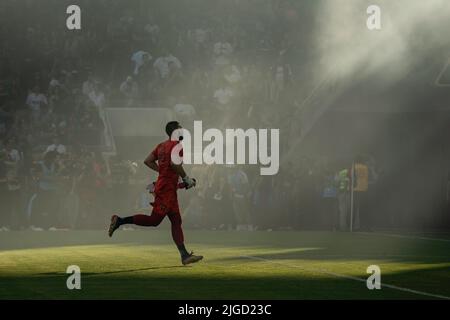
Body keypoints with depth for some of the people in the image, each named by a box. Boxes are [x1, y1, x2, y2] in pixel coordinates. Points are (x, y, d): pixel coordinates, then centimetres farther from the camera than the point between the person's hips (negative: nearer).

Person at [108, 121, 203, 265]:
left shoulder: (162, 146, 15)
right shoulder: (177, 146, -10)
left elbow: (148, 161, 17)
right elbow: (175, 163, -26)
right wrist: (186, 178, -14)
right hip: (166, 188, -10)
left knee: (176, 221, 7)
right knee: (154, 219, -8)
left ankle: (185, 255, 6)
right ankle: (120, 221, -4)